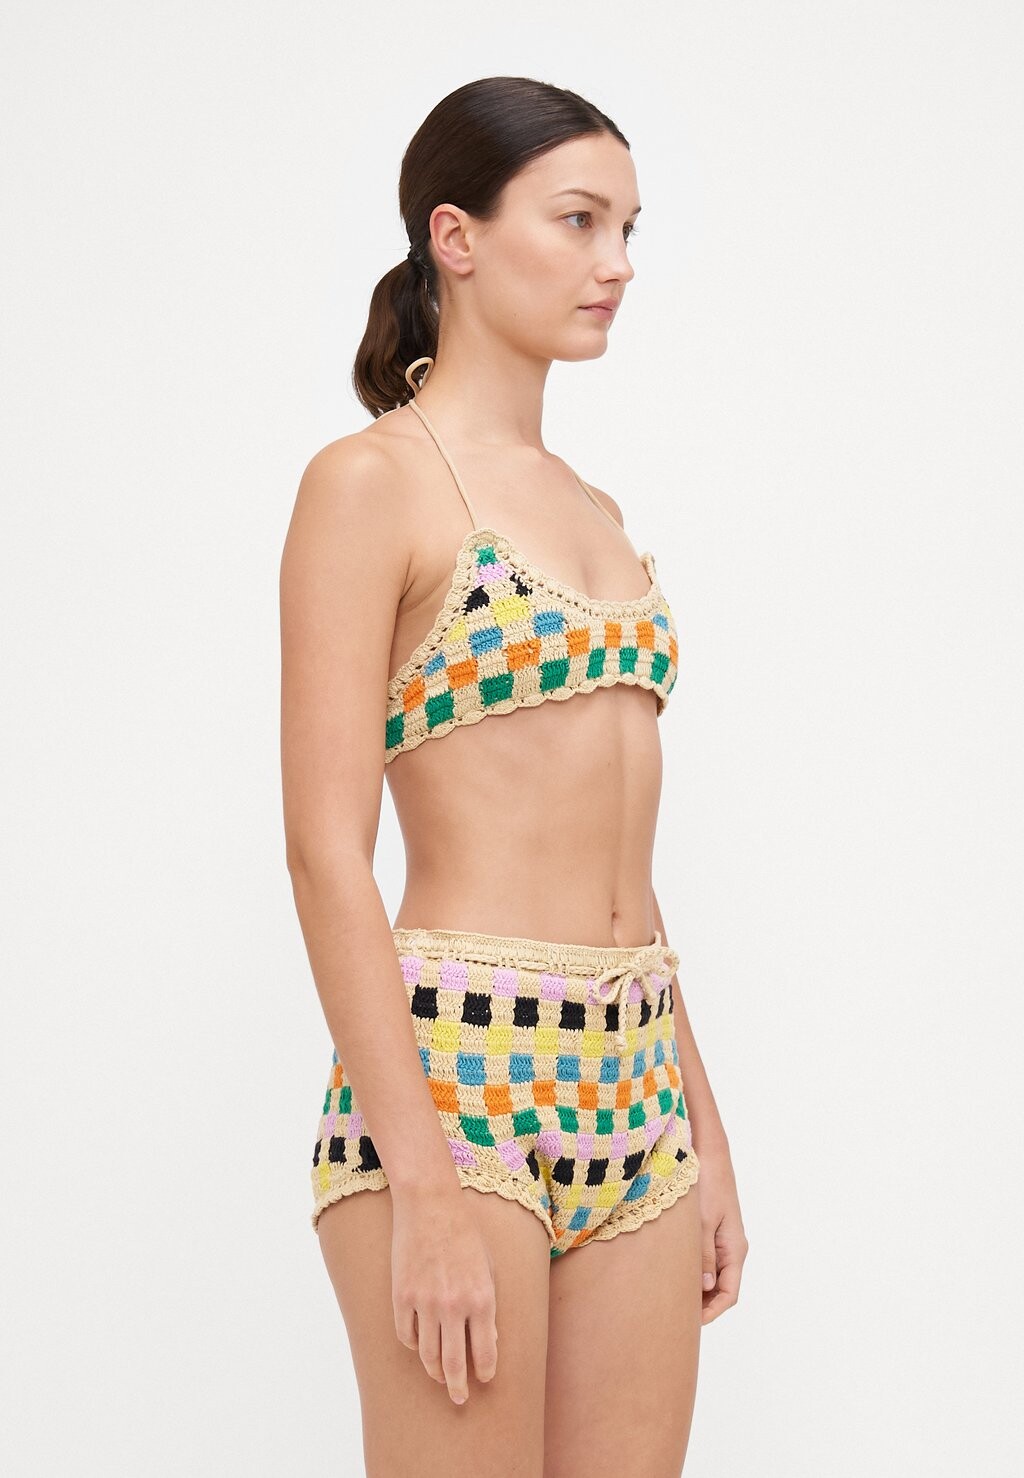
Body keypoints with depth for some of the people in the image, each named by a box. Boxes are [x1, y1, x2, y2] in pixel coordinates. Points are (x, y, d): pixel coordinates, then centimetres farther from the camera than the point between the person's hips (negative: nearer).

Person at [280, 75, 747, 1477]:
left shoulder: (593, 511, 17)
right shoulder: (372, 482, -6)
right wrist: (424, 1189, -18)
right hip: (453, 1068, -7)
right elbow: (326, 851, -13)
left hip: (634, 1093, 7)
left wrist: (704, 1131, 16)